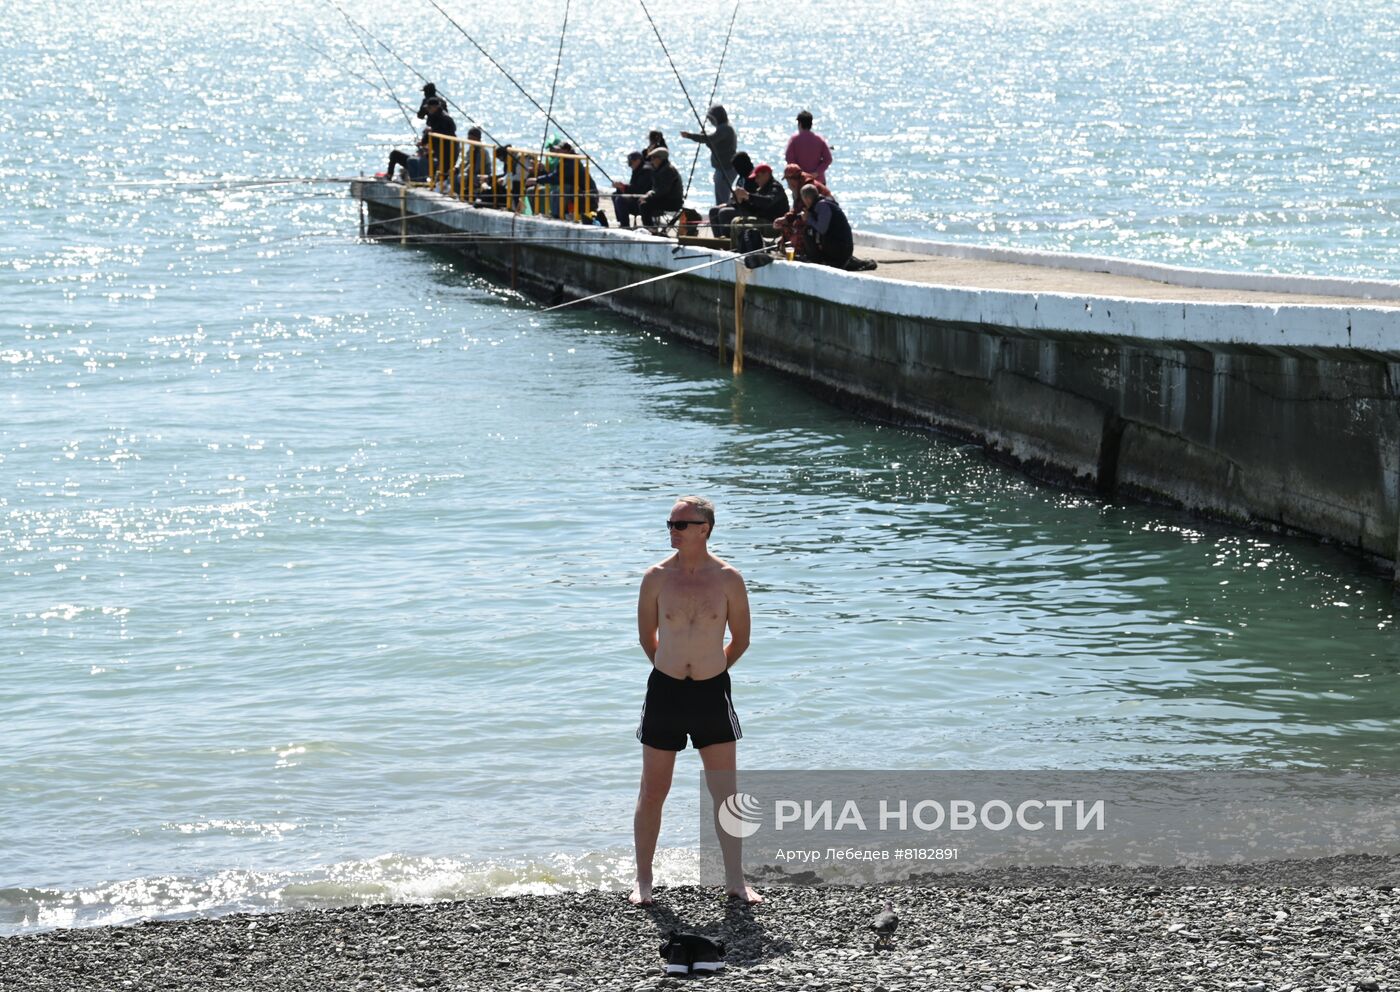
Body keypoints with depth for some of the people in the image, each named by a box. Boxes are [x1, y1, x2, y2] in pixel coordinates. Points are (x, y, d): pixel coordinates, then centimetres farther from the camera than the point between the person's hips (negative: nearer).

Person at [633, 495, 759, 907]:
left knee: (726, 793, 3)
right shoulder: (656, 577, -5)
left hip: (712, 693, 0)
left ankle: (735, 880, 13)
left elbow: (741, 640, 7)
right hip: (664, 691, 0)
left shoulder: (728, 579, -5)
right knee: (652, 792, 5)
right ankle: (643, 881, 16)